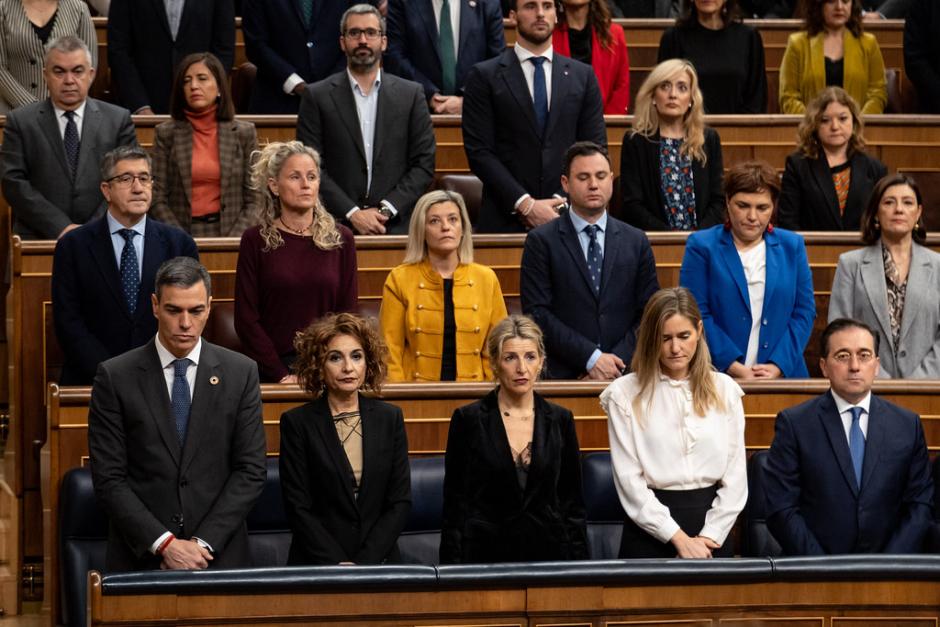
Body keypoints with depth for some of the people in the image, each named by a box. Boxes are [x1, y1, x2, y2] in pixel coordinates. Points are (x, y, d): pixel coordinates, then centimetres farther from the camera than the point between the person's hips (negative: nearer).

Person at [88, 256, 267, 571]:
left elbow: (250, 471, 0)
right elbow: (108, 479, -5)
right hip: (140, 560, -1)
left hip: (220, 554, 1)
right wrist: (164, 544, -14)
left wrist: (204, 543, -10)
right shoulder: (115, 377, -1)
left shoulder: (240, 373, 3)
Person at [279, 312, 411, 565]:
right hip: (317, 566, -1)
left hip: (379, 561, 2)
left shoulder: (390, 418, 9)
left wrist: (363, 563, -6)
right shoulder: (297, 423, 2)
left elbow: (400, 501, 5)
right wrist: (338, 565, -11)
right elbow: (298, 508, -2)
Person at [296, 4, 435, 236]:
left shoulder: (411, 94, 10)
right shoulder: (317, 96, 6)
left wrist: (387, 209, -6)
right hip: (337, 225, -1)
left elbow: (424, 164, 7)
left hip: (397, 225, 1)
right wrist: (352, 214, -9)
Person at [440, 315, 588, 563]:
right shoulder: (468, 419, 1)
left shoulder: (560, 420, 9)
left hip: (547, 552, 2)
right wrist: (454, 571, -5)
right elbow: (454, 505, 2)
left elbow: (573, 504, 12)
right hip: (486, 553, -2)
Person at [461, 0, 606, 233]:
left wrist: (563, 202, -7)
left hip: (568, 218, 2)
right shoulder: (484, 76, 1)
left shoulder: (583, 75, 10)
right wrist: (525, 204, -13)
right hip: (505, 220, -2)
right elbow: (479, 151, -5)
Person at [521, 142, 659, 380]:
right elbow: (537, 313, -1)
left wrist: (613, 364, -4)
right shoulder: (541, 241, 6)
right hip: (563, 376, -2)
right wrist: (591, 358, -8)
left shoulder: (636, 242, 14)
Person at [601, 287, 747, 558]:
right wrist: (679, 538, -9)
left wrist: (709, 537, -4)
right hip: (652, 531, -2)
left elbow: (736, 475, 7)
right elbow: (629, 481, -3)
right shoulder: (625, 394, 1)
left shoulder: (724, 389, 10)